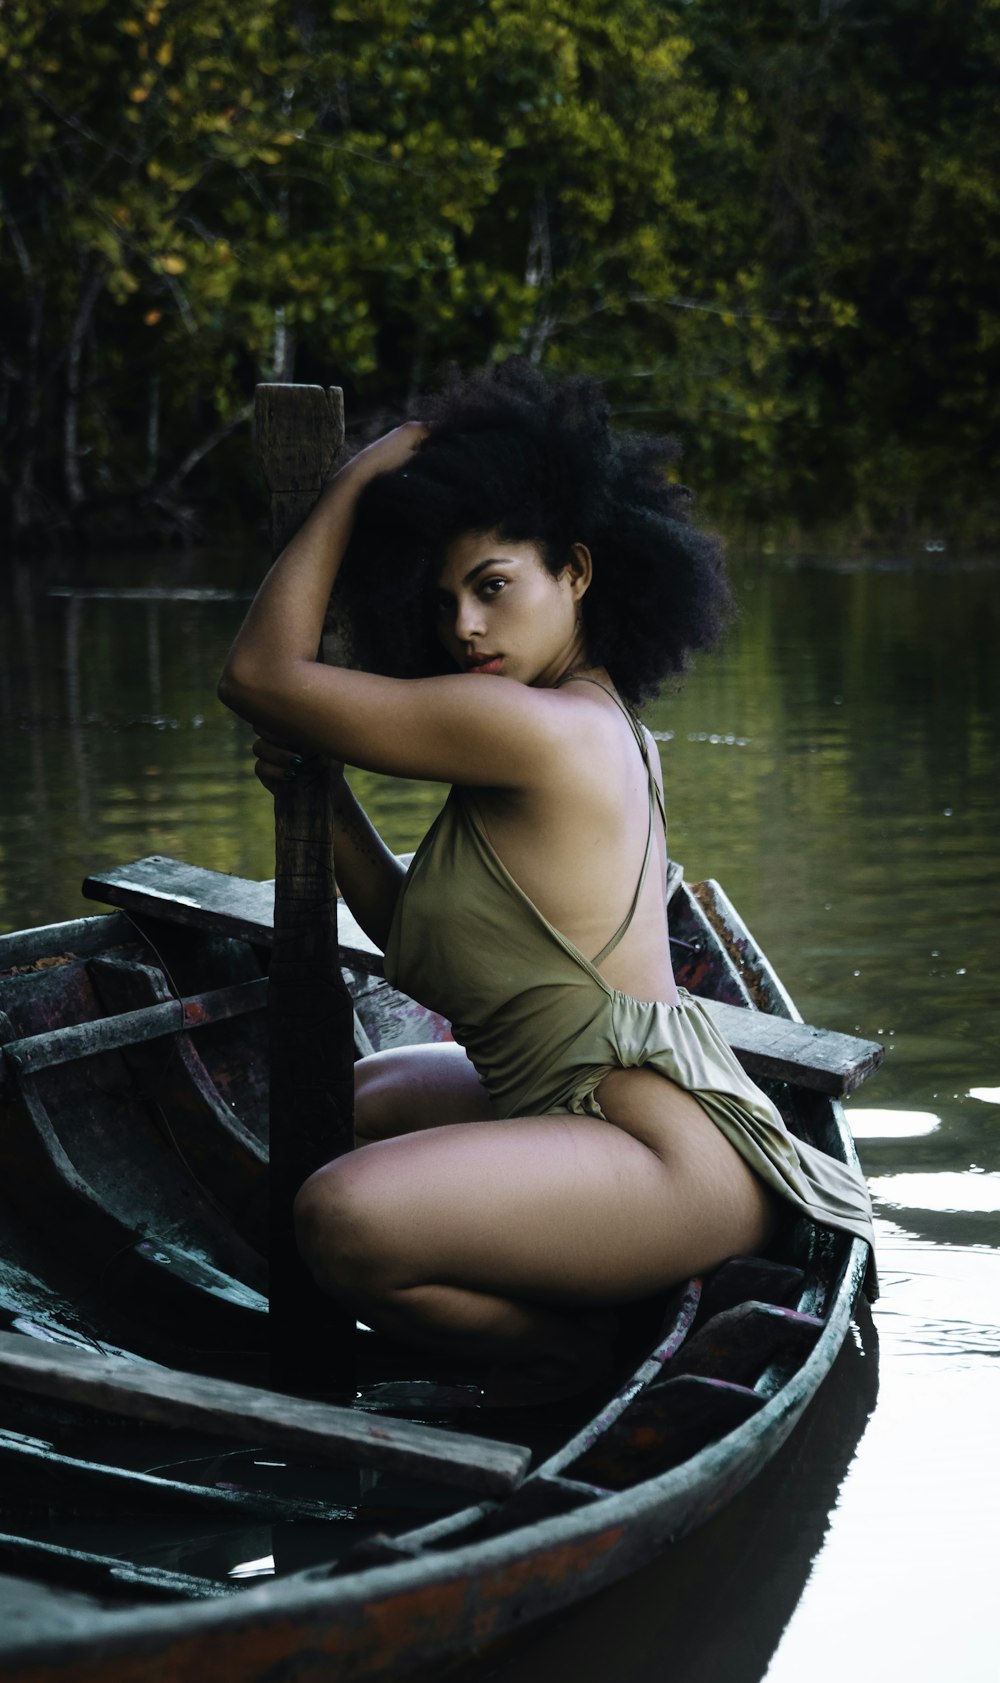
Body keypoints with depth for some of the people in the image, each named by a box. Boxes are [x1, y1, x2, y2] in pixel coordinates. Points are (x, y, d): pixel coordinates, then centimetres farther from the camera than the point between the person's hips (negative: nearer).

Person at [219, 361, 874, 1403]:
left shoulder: (540, 729, -19)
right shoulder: (597, 721, 13)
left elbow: (259, 673, -13)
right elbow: (409, 930, 16)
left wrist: (354, 485, -6)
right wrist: (320, 797, 6)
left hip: (669, 1152, -12)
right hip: (591, 1102, 12)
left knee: (345, 1221, -34)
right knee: (353, 1103, 34)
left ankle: (556, 1351, -2)